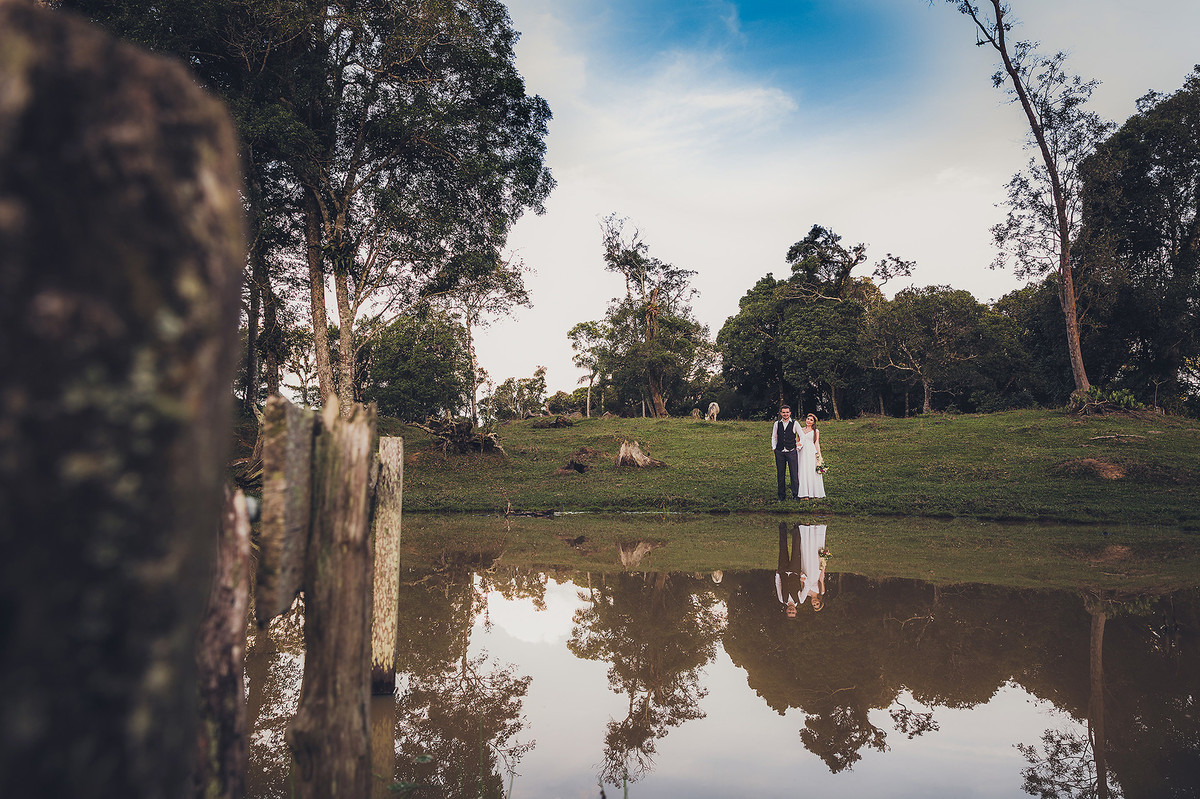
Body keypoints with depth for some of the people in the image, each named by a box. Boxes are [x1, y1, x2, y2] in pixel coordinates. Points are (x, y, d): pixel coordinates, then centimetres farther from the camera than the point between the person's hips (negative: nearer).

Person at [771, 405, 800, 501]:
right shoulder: (777, 424, 7)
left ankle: (795, 494, 7)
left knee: (794, 474, -3)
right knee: (780, 474, 6)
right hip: (779, 452, 3)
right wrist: (774, 448, 6)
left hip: (791, 451, -2)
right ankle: (781, 496, 14)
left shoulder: (794, 423, -1)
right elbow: (774, 437, 15)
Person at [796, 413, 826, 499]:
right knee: (803, 472, -1)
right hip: (802, 453, 3)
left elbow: (817, 443, 2)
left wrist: (819, 455, -6)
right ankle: (805, 494, 1)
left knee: (812, 473, -4)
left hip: (811, 453, -2)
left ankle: (814, 493, 2)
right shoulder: (801, 430, 15)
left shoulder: (816, 431, 8)